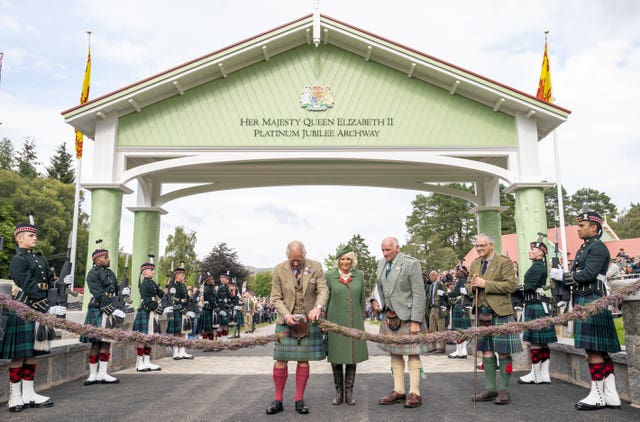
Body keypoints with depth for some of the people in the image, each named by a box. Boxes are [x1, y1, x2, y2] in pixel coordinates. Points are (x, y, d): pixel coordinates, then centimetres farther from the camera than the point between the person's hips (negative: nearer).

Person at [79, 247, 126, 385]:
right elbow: (100, 295, -18)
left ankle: (102, 374, 13)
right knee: (96, 343, -2)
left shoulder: (110, 273, 17)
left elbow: (116, 289, 18)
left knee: (106, 342, 8)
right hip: (98, 311, -8)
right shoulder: (93, 273, -9)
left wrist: (124, 291, -6)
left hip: (109, 312, 8)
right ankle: (93, 375, 7)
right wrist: (114, 310, -23)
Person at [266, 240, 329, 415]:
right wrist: (286, 315, -16)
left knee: (304, 360, 5)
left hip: (308, 321, 0)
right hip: (286, 321, 0)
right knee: (281, 360, 0)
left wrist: (318, 307, -24)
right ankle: (278, 400, 13)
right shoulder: (279, 270, -2)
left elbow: (323, 290, -4)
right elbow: (276, 298, 0)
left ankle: (299, 400, 17)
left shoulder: (316, 267, -1)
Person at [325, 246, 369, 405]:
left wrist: (362, 317, 14)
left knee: (352, 357, 4)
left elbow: (362, 299, 13)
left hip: (354, 323, 2)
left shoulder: (359, 275, 7)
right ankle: (339, 392, 16)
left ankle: (349, 392, 15)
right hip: (335, 322, -2)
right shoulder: (329, 276, 0)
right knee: (336, 357, 3)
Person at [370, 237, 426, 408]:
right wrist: (375, 300, 2)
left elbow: (419, 295, -14)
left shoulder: (411, 264, -13)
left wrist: (416, 321, -18)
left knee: (412, 354, 0)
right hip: (389, 316, 7)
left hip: (407, 317, -7)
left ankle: (414, 394, 8)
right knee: (394, 354, 13)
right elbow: (378, 285, 22)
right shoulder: (381, 264, 8)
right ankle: (398, 391, 22)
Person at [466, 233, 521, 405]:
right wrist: (472, 285, -6)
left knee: (503, 352, -1)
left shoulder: (504, 262, -6)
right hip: (482, 312, 6)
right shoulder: (474, 264, 13)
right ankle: (491, 389, 20)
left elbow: (511, 285, -14)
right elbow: (468, 286, 18)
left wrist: (485, 284, -19)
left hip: (500, 312, -6)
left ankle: (504, 390, 9)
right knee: (486, 351, 10)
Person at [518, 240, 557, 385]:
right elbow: (529, 287, 15)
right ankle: (544, 375, 15)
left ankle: (535, 375, 4)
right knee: (542, 342, 10)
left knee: (534, 341, -3)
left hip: (536, 307, -10)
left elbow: (530, 287, -20)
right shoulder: (538, 266, 17)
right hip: (536, 306, 10)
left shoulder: (538, 267, -13)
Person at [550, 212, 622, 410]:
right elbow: (578, 275, 17)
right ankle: (611, 395, 17)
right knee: (600, 350, 11)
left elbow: (588, 274, -19)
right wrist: (560, 276, 1)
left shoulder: (598, 247, -10)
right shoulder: (585, 248, 19)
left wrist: (562, 275, -12)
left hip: (592, 302, -10)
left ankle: (597, 396, 3)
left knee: (593, 350, -5)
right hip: (583, 301, 10)